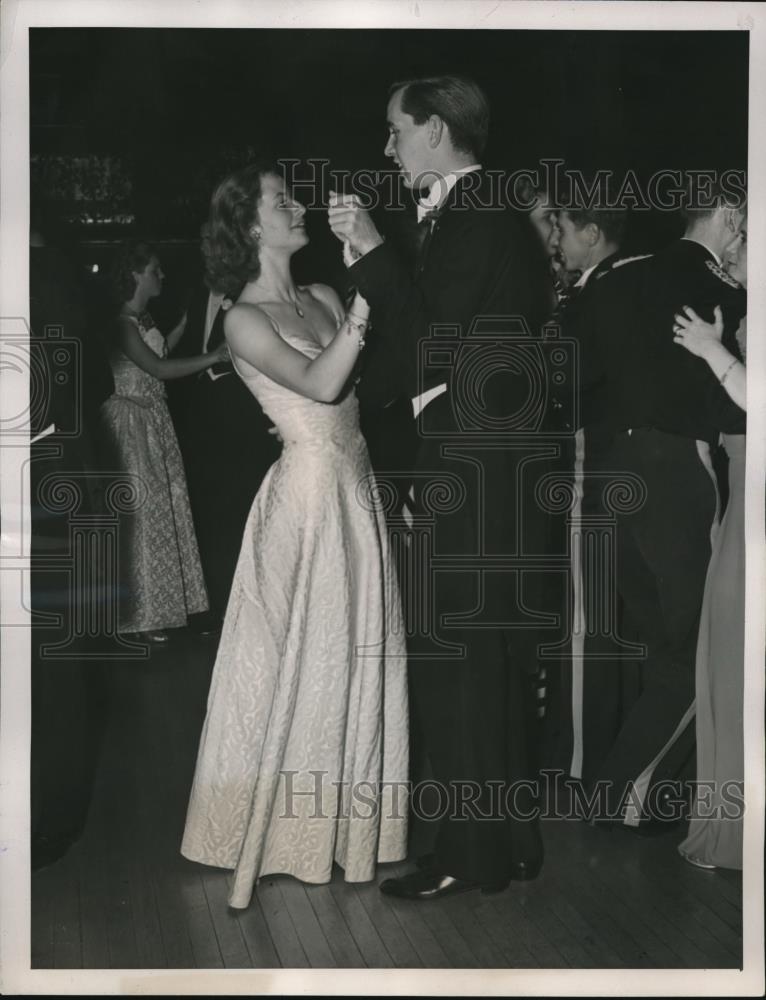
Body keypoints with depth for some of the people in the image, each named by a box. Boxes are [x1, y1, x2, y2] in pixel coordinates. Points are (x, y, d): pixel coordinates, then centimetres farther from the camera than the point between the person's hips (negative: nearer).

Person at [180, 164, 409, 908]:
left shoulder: (322, 300, 10)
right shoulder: (244, 320, -10)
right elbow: (320, 383, -24)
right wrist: (364, 305, -26)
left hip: (356, 491, 7)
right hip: (309, 496, -7)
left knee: (352, 654, 13)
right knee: (301, 659, 2)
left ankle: (341, 812, 27)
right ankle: (277, 822, 17)